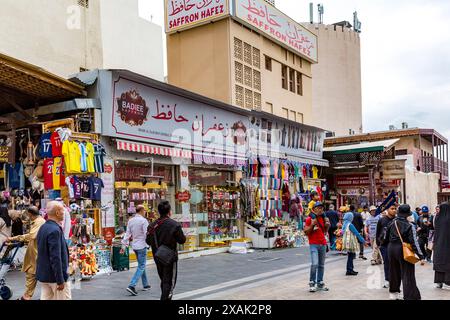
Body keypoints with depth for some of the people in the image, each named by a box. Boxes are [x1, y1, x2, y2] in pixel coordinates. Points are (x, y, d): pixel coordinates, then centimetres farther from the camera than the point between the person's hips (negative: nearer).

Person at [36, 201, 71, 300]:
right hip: (55, 275, -9)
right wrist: (60, 280, -21)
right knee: (64, 298, 3)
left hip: (43, 274, 9)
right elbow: (55, 257, -24)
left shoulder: (43, 228, 8)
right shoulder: (55, 230, -21)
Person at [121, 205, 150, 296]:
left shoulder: (131, 220, 6)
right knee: (141, 267, -3)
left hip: (134, 246, 7)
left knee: (141, 265, 18)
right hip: (142, 246, -7)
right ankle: (132, 286, -14)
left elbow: (127, 234, 7)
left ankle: (145, 285, 25)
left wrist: (123, 246, 9)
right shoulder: (143, 220, -15)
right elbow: (147, 234, -16)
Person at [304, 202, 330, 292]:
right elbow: (306, 232, -6)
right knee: (315, 264, -16)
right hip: (313, 244, -6)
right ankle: (312, 283, -4)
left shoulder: (323, 218, 13)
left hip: (323, 244, 6)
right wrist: (312, 225, -18)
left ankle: (320, 283, 15)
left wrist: (327, 225, 2)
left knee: (321, 265, 8)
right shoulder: (309, 219, -5)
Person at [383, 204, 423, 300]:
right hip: (403, 250, -6)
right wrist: (420, 255, -13)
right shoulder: (410, 226, -12)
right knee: (407, 274, -3)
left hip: (391, 248, 6)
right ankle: (410, 297, -7)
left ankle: (393, 293, 34)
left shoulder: (392, 224, 4)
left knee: (394, 271, 20)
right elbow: (414, 242, -15)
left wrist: (384, 245, 32)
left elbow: (386, 238, 13)